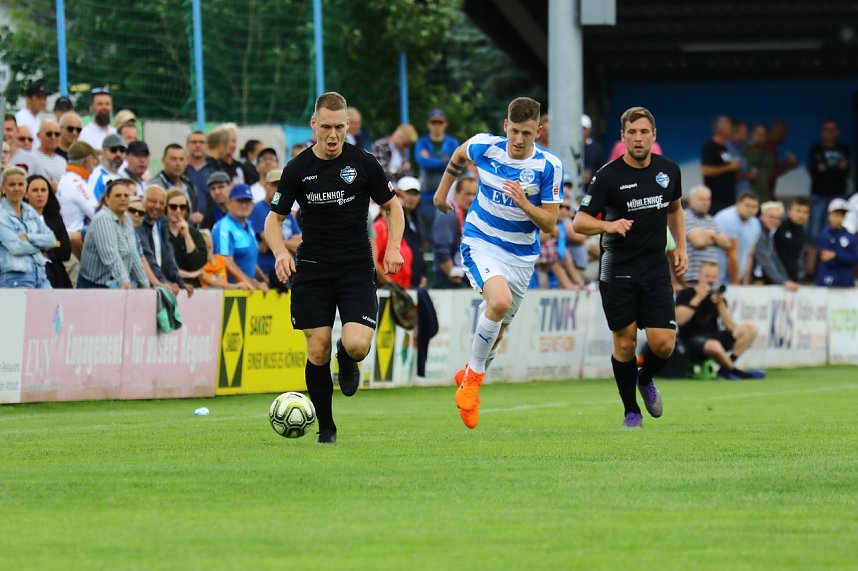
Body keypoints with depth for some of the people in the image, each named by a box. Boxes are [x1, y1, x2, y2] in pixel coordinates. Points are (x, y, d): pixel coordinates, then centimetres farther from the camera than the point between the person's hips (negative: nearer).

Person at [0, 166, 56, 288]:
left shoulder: (30, 211, 13)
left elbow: (51, 238, 7)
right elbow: (15, 247, -16)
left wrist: (28, 237, -11)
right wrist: (42, 243, -2)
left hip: (40, 274, 6)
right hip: (15, 278, -6)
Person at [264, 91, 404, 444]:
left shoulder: (363, 163, -2)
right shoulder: (297, 169, -1)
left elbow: (392, 206, 9)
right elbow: (274, 219, 4)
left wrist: (394, 247, -7)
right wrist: (280, 252, -16)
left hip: (357, 269, -1)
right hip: (312, 269, 1)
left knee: (357, 345, -19)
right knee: (317, 352, -5)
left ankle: (347, 358, 20)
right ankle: (326, 428, 14)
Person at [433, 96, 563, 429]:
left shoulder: (549, 166, -14)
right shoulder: (484, 147, -11)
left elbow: (549, 224, -12)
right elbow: (459, 154, 15)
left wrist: (524, 203, -29)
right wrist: (443, 190, 22)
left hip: (521, 255, 2)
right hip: (481, 242, -2)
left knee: (497, 329, 13)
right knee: (500, 301, -30)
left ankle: (469, 377, 42)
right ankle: (473, 377, -13)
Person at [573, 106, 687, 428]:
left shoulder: (668, 170, 4)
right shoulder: (608, 176, -10)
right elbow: (579, 222, -11)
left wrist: (681, 247, 14)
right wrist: (608, 225, -30)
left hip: (656, 268, 3)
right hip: (617, 271, -3)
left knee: (663, 343, -7)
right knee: (625, 343, 0)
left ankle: (646, 380, 26)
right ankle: (631, 410, 19)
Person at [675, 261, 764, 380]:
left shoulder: (718, 297, 13)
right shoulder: (686, 294, -1)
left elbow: (731, 327, 0)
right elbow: (679, 320, -19)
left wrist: (720, 303, -10)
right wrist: (698, 298, -17)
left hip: (714, 338, 7)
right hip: (692, 342, -7)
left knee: (750, 328, -8)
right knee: (714, 346, -41)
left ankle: (725, 368, -14)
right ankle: (733, 371, -11)